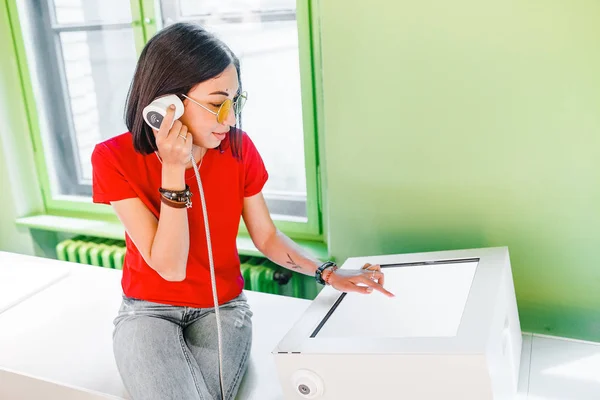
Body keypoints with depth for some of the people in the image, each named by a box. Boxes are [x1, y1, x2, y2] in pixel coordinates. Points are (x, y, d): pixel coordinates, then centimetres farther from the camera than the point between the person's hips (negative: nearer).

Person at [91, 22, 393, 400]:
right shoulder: (115, 158, -17)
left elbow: (267, 236, 1)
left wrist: (329, 273, -14)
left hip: (223, 309, 2)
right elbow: (170, 267, -21)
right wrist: (174, 170, -30)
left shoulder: (238, 148, -10)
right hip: (149, 310, -1)